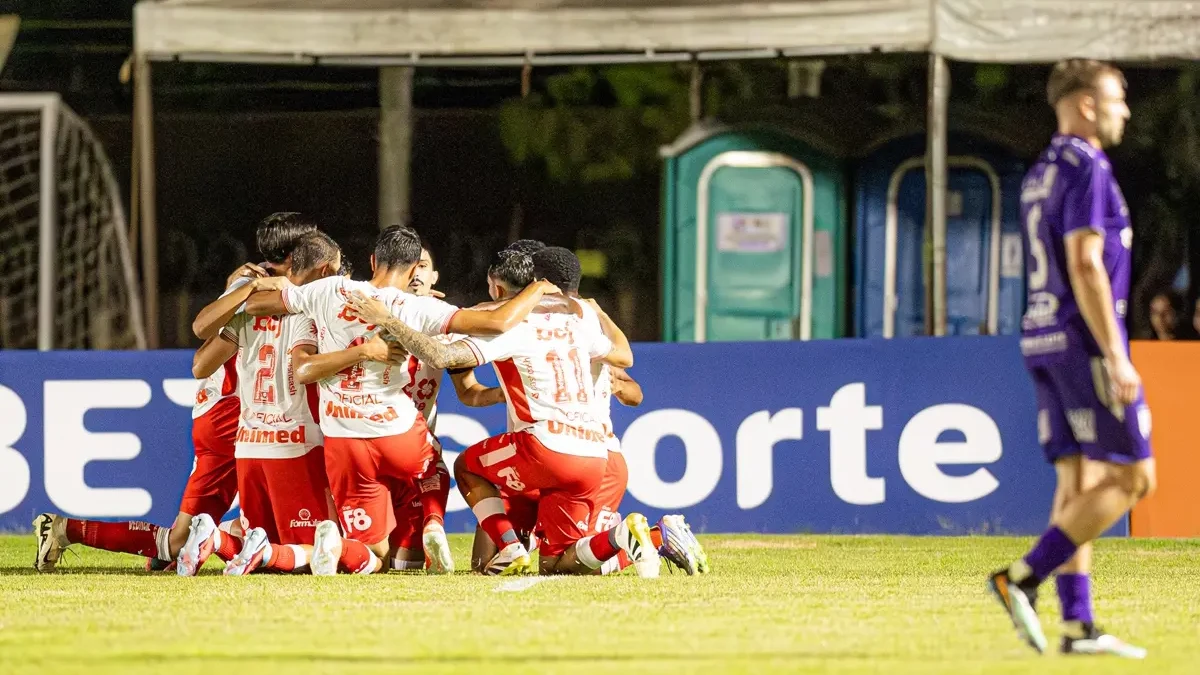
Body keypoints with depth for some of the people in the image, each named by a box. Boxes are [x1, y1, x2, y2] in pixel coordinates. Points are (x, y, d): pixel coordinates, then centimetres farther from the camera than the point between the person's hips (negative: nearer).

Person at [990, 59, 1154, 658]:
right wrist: (1116, 357, -21)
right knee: (1133, 478, -5)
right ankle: (1023, 579, -13)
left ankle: (1077, 625, 1)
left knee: (1079, 483, 6)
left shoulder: (1039, 176, 17)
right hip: (1085, 340, -9)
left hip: (1043, 340, 9)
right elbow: (1085, 265, -20)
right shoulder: (1085, 168, -12)